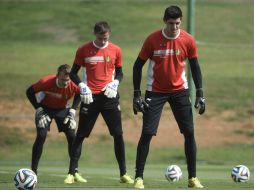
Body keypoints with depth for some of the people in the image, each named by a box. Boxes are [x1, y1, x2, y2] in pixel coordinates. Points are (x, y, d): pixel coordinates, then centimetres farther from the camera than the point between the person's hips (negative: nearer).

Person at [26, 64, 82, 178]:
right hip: (45, 108, -2)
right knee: (41, 135, -18)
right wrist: (38, 109, -19)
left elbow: (80, 94, -4)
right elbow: (30, 92, -18)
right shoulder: (46, 82, -34)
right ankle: (33, 171, -12)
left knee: (72, 136, -7)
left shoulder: (73, 85, -29)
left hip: (62, 109, 2)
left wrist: (72, 110, -13)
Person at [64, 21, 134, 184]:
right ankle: (72, 173, 4)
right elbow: (73, 73, 6)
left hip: (109, 96, 1)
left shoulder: (115, 50, 4)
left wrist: (115, 83, -6)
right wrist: (81, 85, -11)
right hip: (90, 97, -1)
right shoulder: (84, 50, -1)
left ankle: (123, 174, 8)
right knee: (80, 135, -1)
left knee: (118, 134, 0)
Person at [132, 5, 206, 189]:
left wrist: (200, 94, 2)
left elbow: (195, 67, 5)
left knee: (189, 132, -1)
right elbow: (138, 65, -4)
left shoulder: (188, 40, -6)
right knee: (147, 133, -8)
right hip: (155, 92, -2)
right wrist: (137, 94, -8)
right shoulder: (152, 40, -11)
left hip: (180, 91, 2)